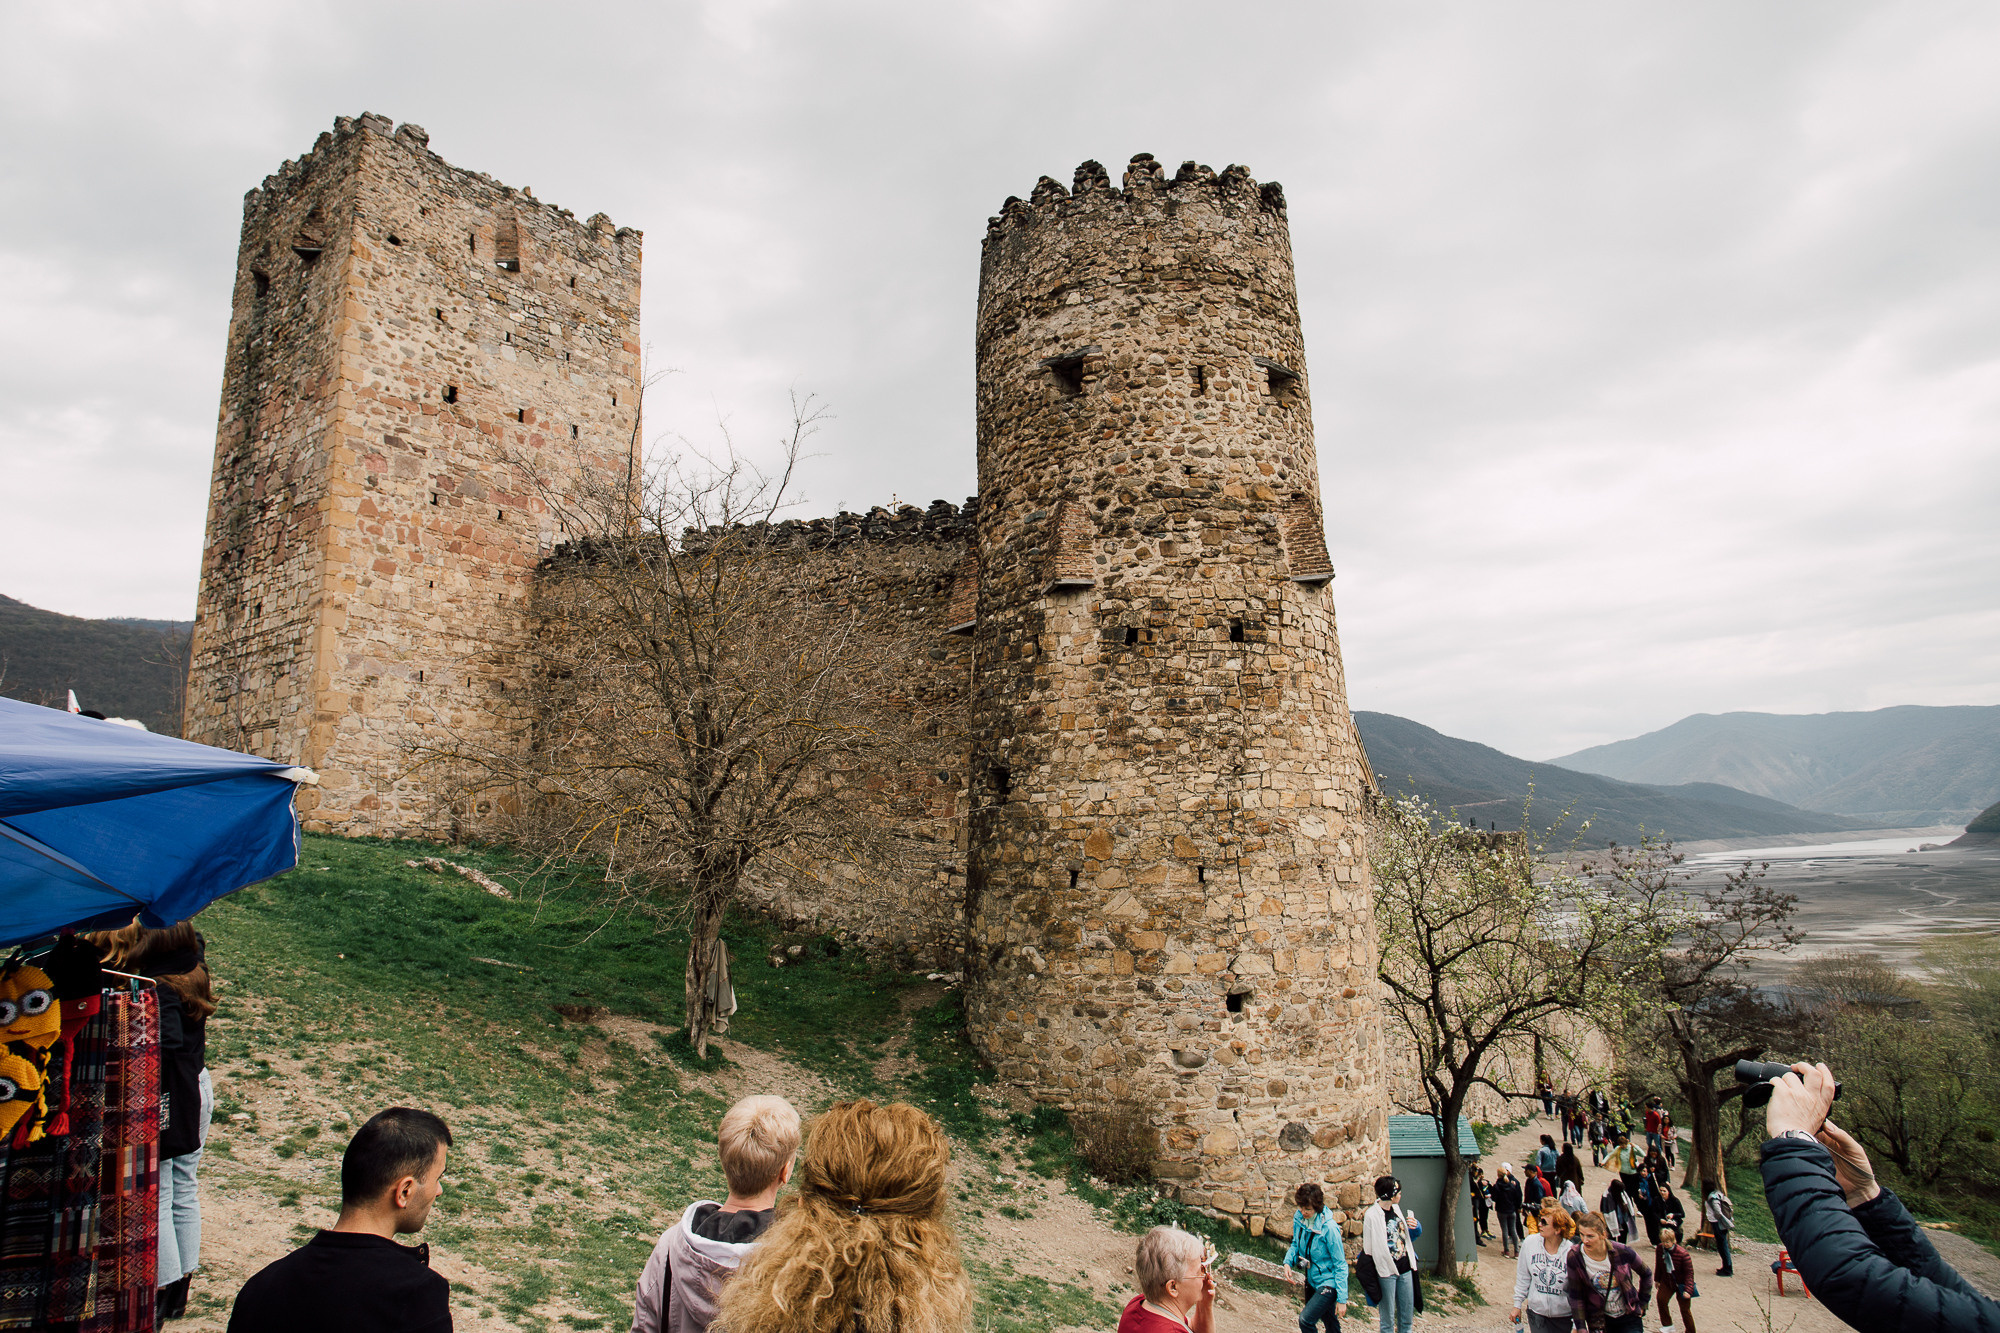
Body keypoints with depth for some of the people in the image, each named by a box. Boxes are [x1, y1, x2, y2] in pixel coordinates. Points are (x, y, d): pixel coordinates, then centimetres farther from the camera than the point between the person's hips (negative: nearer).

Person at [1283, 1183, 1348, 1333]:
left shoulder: (1329, 1228, -24)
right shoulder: (1298, 1219, -6)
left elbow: (1340, 1264, -18)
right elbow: (1296, 1244, 11)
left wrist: (1342, 1298, -18)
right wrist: (1288, 1261, -8)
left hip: (1328, 1282, -6)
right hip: (1312, 1281, 6)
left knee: (1305, 1319, -19)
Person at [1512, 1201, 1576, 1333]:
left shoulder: (1571, 1252, -18)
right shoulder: (1530, 1242, -9)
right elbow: (1523, 1277, 3)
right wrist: (1517, 1304, 7)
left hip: (1563, 1316, -2)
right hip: (1536, 1311, 2)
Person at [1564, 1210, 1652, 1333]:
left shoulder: (1623, 1252, -18)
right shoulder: (1575, 1257, -17)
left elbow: (1646, 1275, 3)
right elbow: (1575, 1296, -9)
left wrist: (1642, 1305, 5)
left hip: (1629, 1318, 0)